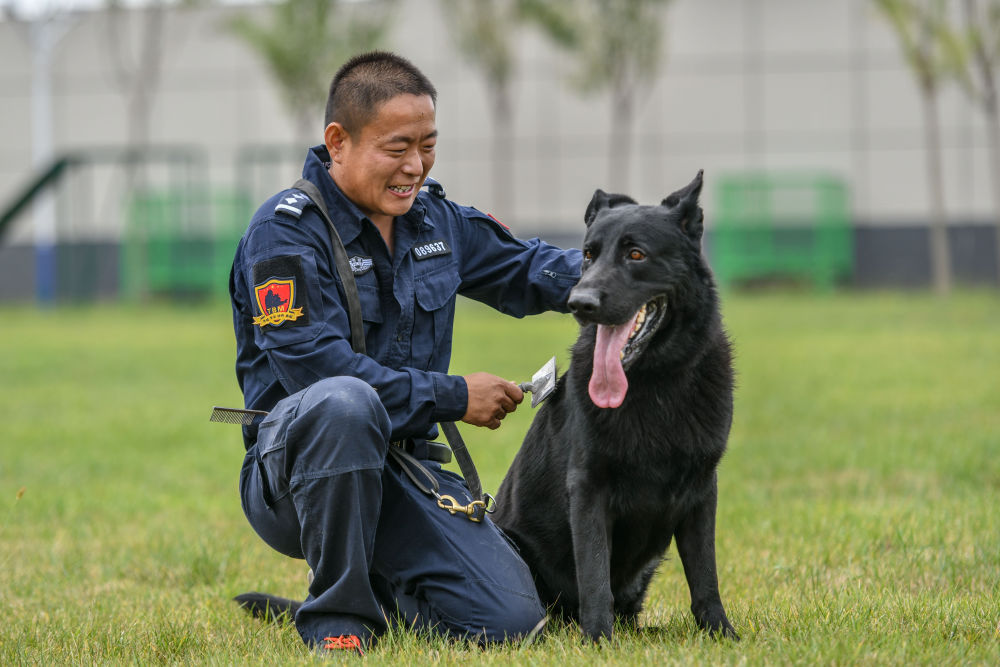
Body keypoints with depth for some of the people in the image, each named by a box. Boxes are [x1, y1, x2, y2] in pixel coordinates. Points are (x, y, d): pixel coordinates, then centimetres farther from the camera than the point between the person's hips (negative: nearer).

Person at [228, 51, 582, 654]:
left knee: (510, 619, -13)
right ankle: (337, 616, -24)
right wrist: (453, 397, -17)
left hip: (404, 465, 6)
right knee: (345, 402, -42)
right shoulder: (284, 231, -13)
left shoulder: (433, 217, 10)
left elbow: (519, 269, 23)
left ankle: (381, 592, 19)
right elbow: (315, 366, -22)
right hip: (294, 471, -6)